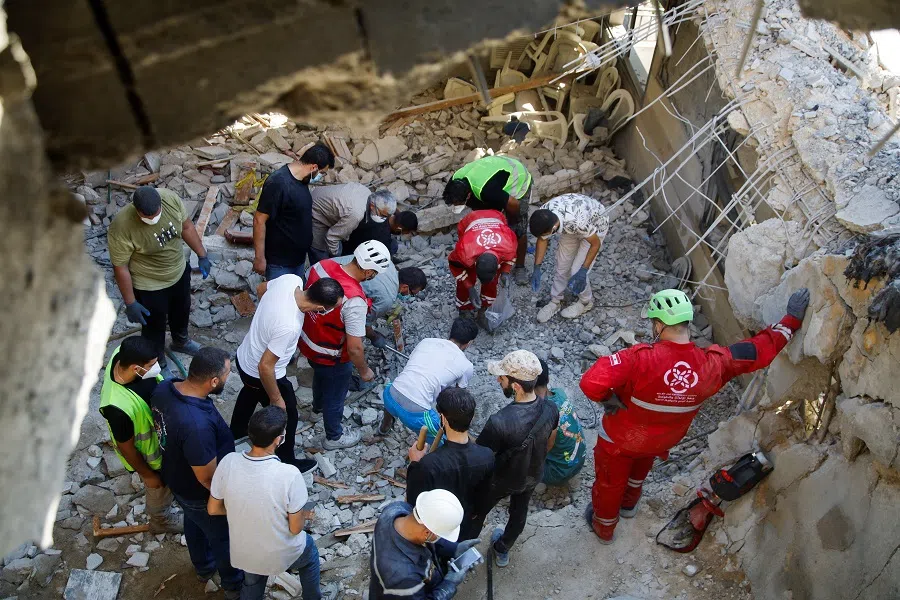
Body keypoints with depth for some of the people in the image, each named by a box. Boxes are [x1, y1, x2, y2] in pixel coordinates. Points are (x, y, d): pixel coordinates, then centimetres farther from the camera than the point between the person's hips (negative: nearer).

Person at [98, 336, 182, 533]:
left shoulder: (122, 355, -27)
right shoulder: (119, 407, -46)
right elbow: (126, 448, -26)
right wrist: (148, 475, -11)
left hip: (160, 429, 6)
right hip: (148, 452, -6)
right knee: (161, 488, 25)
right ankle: (162, 520, 56)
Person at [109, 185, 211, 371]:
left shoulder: (170, 198, -23)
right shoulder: (121, 226, -36)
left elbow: (186, 226, -4)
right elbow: (120, 267, -24)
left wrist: (202, 255, 2)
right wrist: (130, 303, -18)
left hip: (180, 272, 5)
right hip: (150, 286, -5)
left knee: (182, 310, 31)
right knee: (154, 326, 19)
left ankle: (180, 341, 62)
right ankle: (159, 364, 47)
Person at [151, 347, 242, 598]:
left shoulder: (164, 388, -21)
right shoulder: (197, 425, -46)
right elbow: (208, 478, -31)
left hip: (177, 477, 7)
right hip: (200, 494, -7)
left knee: (193, 523, 34)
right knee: (223, 537, 22)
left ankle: (203, 567, 62)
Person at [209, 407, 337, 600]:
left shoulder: (228, 462, -23)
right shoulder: (289, 475, -34)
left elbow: (213, 509, -7)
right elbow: (295, 528, -21)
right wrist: (304, 514, 1)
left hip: (242, 551, 3)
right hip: (280, 554, -2)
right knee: (309, 551, 32)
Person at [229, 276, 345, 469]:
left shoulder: (290, 279, -22)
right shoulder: (289, 326, -42)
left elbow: (263, 288, 1)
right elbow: (265, 366, -32)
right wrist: (276, 399, -16)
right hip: (260, 374, -8)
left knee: (250, 393, 38)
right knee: (286, 417, 18)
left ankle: (236, 432, 65)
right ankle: (286, 464, 42)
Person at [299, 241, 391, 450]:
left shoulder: (322, 265, -18)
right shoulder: (354, 301, -39)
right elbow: (354, 348, -30)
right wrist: (364, 371, -11)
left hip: (306, 340, 7)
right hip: (330, 357, -7)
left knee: (320, 374, 38)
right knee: (335, 395, 22)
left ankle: (319, 405, 69)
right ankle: (334, 437, 48)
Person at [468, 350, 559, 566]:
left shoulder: (499, 422, -43)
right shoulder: (550, 409, -25)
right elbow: (549, 444, -4)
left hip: (500, 481, -4)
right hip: (533, 476, 4)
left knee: (476, 513, 25)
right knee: (519, 512, 32)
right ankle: (502, 550, 57)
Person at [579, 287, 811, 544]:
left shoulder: (641, 359, -41)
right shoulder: (712, 363, -27)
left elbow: (591, 383, -49)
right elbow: (762, 348, -13)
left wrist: (609, 398, -26)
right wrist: (792, 319, 0)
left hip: (619, 439, -4)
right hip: (660, 444, 4)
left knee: (610, 482, 25)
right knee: (639, 469, 38)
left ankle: (604, 527, 51)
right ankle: (629, 504, 65)